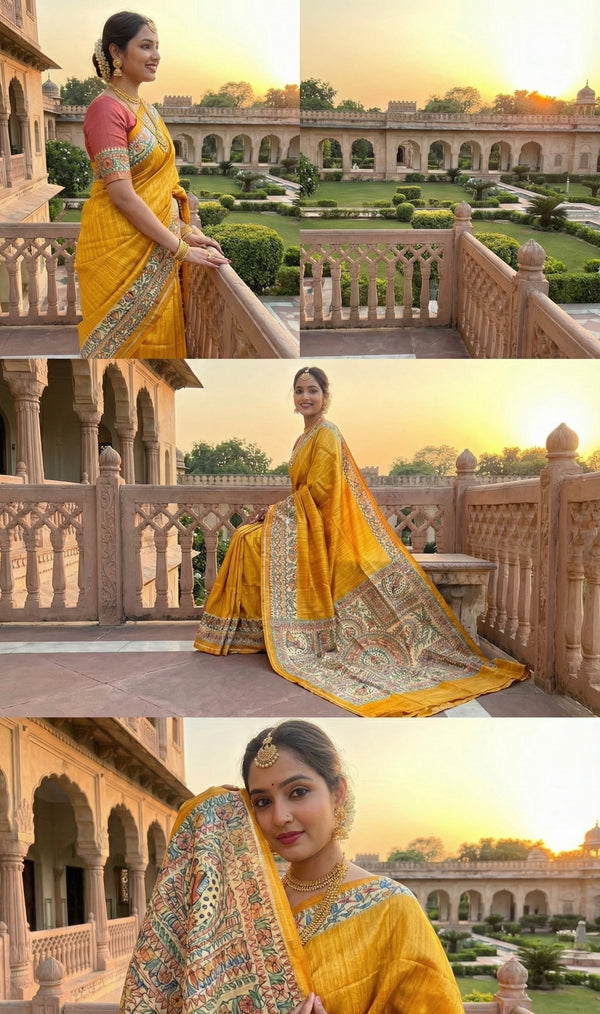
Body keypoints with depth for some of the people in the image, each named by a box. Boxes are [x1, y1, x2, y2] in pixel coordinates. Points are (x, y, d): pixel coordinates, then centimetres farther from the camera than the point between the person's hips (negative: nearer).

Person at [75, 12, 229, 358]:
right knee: (123, 343, 2)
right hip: (120, 248, -8)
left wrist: (186, 231, 5)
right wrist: (180, 248, -19)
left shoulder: (146, 110, 13)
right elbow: (122, 195, -20)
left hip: (157, 248, 8)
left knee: (157, 339, 12)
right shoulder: (106, 109, -13)